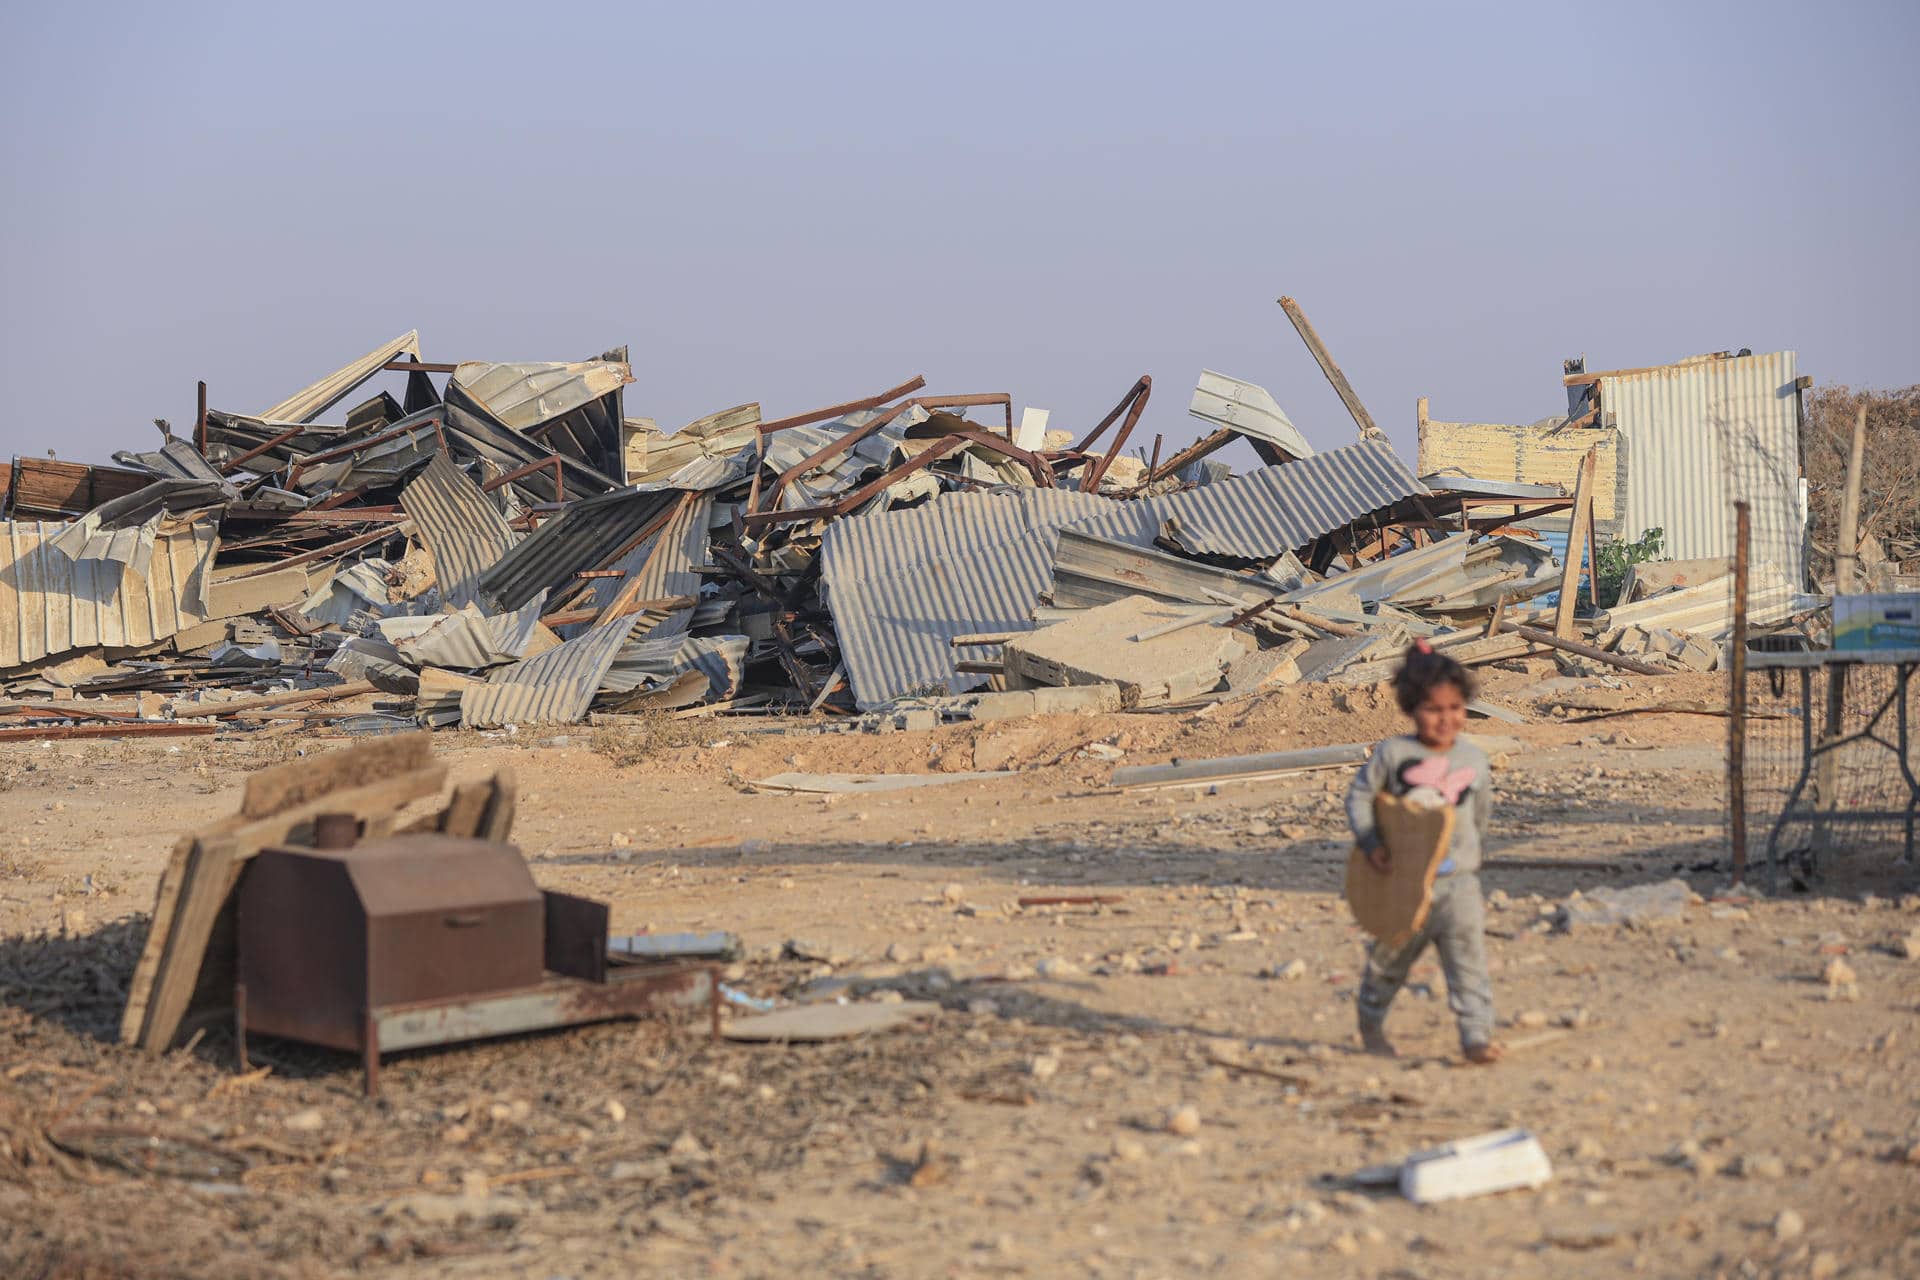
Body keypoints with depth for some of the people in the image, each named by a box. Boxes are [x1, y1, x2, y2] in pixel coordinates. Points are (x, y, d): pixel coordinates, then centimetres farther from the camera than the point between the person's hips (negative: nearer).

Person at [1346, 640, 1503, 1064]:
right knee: (1391, 956, 15)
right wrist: (1371, 844, -10)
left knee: (1468, 953, -12)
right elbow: (1359, 795, -1)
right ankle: (1371, 1019, 40)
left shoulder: (1473, 759, 0)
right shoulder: (1393, 753, -8)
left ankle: (1476, 1035, -11)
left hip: (1458, 878, 1)